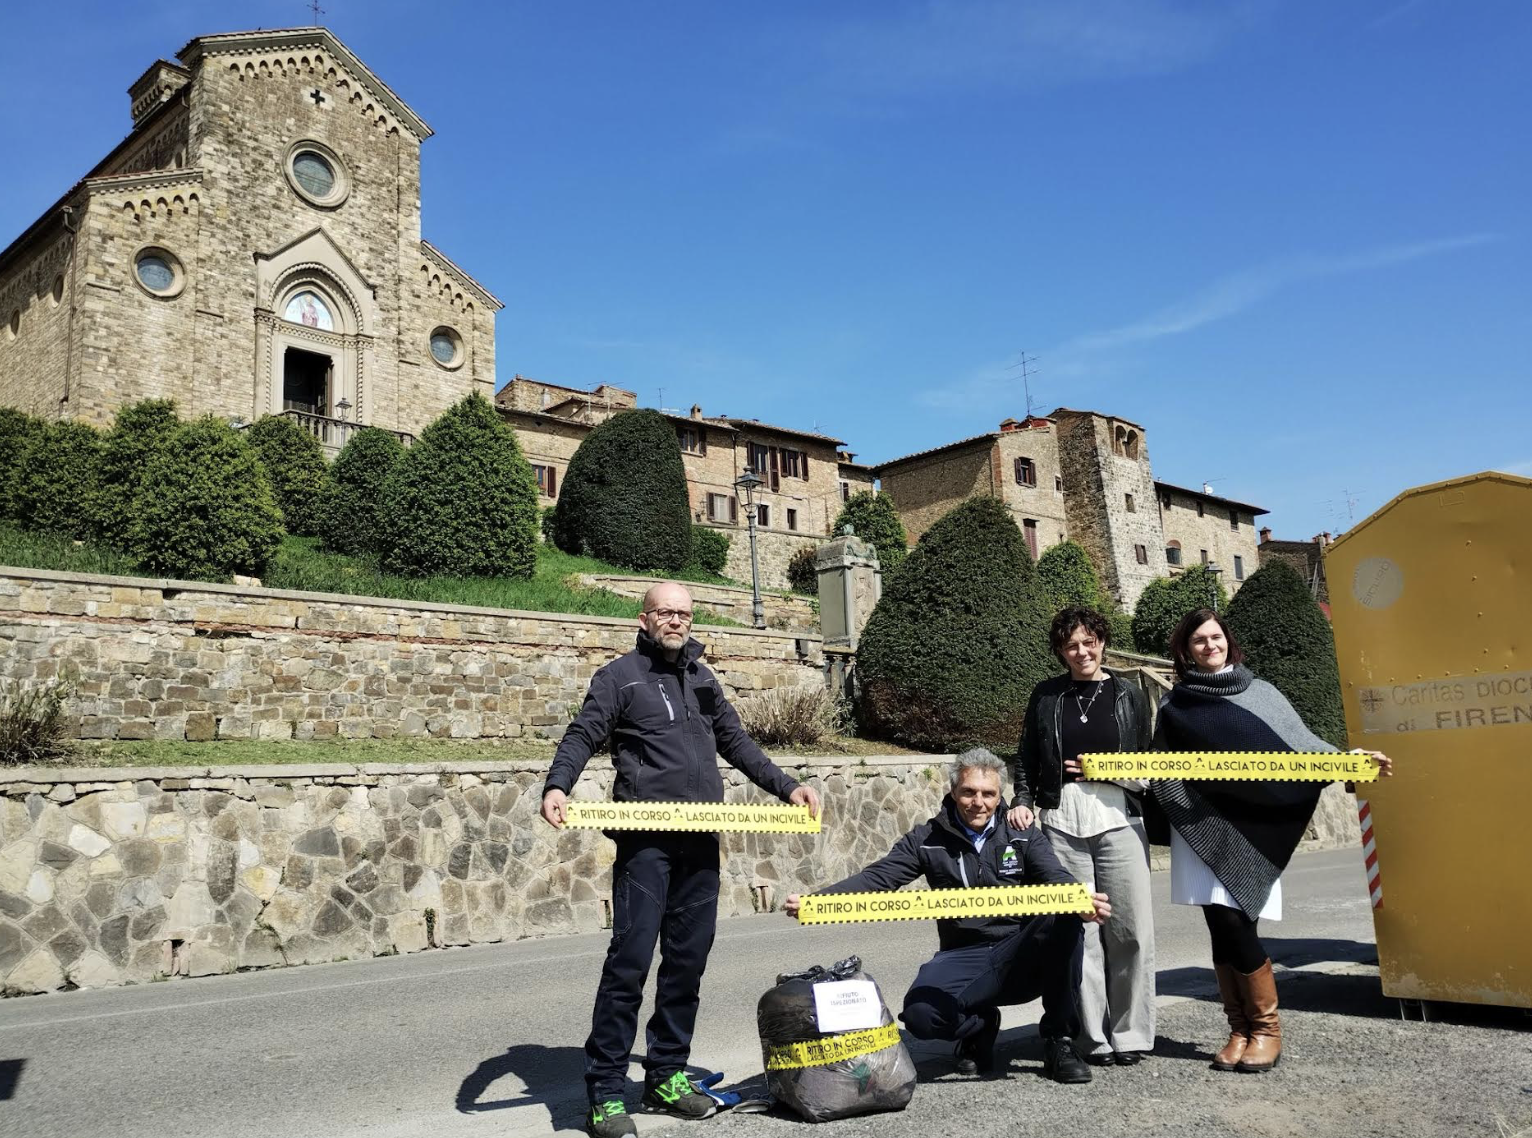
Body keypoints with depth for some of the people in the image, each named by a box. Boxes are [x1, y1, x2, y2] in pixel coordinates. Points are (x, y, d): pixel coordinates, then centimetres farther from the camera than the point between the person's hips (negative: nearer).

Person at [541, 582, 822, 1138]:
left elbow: (736, 742, 22)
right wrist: (557, 786, -27)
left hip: (702, 841, 6)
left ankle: (667, 1075, 22)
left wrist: (786, 786, 14)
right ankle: (605, 1092, 2)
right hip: (646, 840, -6)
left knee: (688, 961, 9)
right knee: (630, 959, -8)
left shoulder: (701, 676, 19)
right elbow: (582, 735, -8)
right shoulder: (620, 675, 2)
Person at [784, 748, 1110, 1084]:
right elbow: (877, 877, -6)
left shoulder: (1024, 835, 4)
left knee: (1063, 918, -31)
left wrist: (1083, 901, -38)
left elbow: (1057, 878, -12)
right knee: (921, 1013, -30)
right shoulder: (927, 840, 3)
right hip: (963, 956, 0)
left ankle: (1059, 1040, -12)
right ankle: (978, 1026, 9)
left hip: (1023, 957, 0)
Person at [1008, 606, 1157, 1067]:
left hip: (1118, 818, 0)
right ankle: (1093, 1037, 7)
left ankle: (1130, 1033, 11)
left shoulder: (1129, 695, 10)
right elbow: (1026, 757, 13)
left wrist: (1118, 773, -6)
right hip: (1062, 821, 0)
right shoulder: (1046, 695, 10)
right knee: (1078, 930, -2)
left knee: (1130, 929, -2)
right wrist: (1022, 801, -1)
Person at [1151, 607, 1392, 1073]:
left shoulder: (1260, 693, 8)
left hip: (1250, 828, -1)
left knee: (1236, 925, -9)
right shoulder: (1175, 705, 10)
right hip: (1201, 828, 1)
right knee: (1222, 927, 1)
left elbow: (1300, 743, 6)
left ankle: (1266, 1027, 10)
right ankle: (1240, 1029, 15)